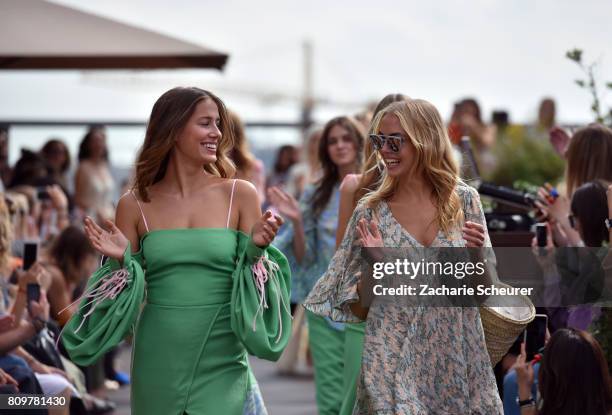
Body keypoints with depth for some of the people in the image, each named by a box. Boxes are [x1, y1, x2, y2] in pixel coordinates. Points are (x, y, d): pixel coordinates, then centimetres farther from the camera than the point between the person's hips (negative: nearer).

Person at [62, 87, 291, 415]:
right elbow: (127, 295, 7)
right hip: (158, 363, 1)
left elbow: (253, 289, 3)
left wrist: (255, 250, -15)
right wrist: (122, 262, -11)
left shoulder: (239, 195, -1)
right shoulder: (135, 205, 1)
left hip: (221, 361, -1)